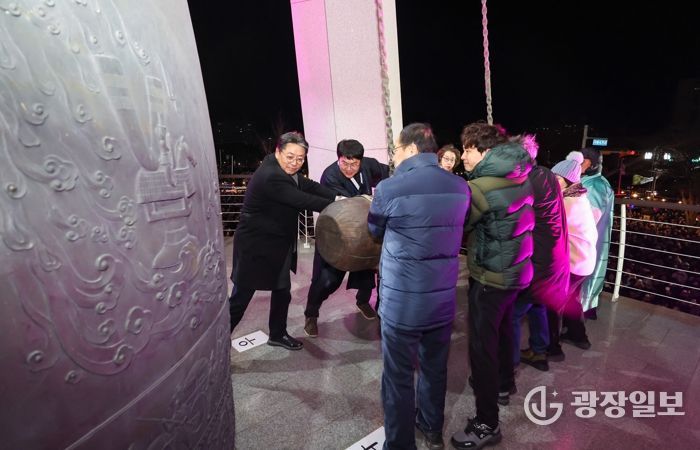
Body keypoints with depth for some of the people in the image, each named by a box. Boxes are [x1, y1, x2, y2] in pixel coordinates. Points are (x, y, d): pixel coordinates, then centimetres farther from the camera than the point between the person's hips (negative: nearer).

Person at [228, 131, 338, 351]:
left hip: (278, 244, 9)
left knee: (282, 291, 18)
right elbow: (302, 200, -28)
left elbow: (310, 186, -6)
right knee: (240, 297, 4)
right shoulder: (270, 177, -26)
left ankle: (278, 334, 37)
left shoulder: (286, 171, 2)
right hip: (255, 246, -9)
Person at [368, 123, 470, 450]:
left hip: (402, 303, -5)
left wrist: (376, 202, 22)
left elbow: (375, 231, 4)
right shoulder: (460, 187, 0)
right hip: (443, 300, 6)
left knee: (399, 378, 13)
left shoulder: (390, 188, -15)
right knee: (435, 369, 24)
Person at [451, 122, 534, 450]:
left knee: (481, 344, 0)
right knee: (502, 329, 26)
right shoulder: (519, 174, 3)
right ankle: (503, 384, 48)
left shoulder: (482, 186, -23)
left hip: (491, 275, -9)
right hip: (514, 270, 9)